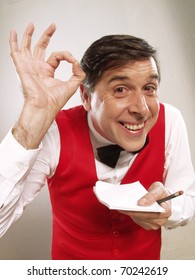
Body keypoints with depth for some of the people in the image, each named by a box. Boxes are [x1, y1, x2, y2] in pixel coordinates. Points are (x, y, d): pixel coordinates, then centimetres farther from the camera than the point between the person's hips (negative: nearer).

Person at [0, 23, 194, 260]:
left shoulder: (169, 121, -22)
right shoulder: (54, 134, -29)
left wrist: (166, 208, -33)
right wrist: (36, 113, -45)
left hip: (144, 257, 2)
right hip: (73, 262, -1)